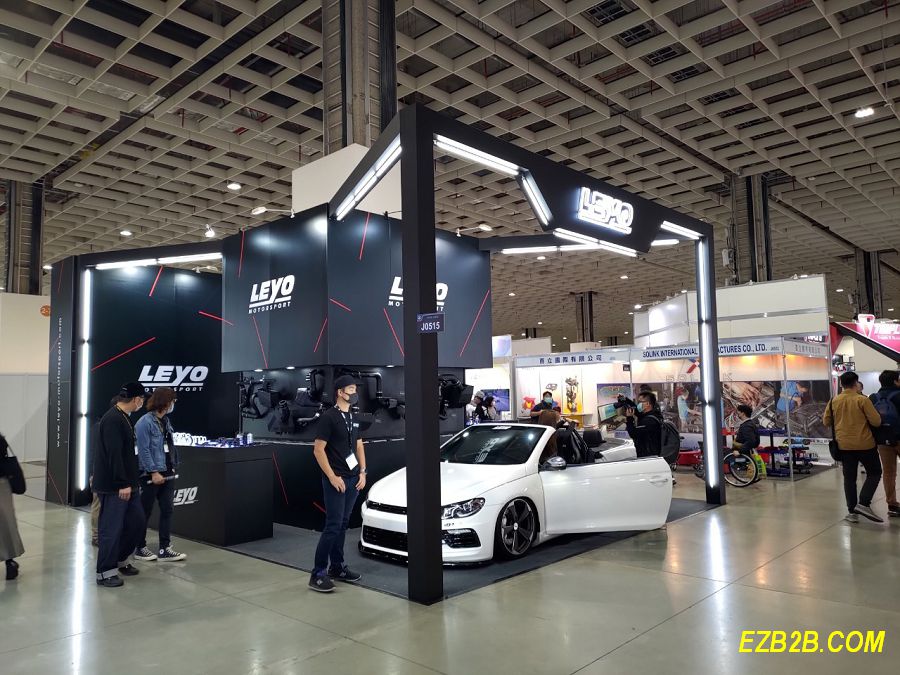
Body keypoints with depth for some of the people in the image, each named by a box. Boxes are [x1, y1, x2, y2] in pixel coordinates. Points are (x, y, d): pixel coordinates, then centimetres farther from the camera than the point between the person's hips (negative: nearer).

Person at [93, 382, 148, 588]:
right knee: (112, 528, 0)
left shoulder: (124, 418, 13)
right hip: (114, 486, -10)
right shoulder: (113, 420, -19)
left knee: (137, 522, 14)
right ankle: (106, 572, 12)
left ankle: (122, 559, 30)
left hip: (127, 484, 10)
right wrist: (123, 484, -23)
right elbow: (114, 455, -24)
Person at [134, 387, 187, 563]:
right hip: (151, 475, -8)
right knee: (145, 512, 7)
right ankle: (140, 548, 21)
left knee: (167, 510, 7)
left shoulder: (165, 420, 11)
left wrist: (173, 467, 7)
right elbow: (144, 450, -16)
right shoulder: (145, 422, -13)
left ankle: (165, 549, 14)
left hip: (168, 474, 8)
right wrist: (154, 472, -18)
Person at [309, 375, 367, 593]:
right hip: (336, 480, -7)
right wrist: (332, 477, -17)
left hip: (353, 479, 7)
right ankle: (318, 574, -3)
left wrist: (362, 472, 8)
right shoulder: (328, 417, -11)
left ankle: (337, 567, 22)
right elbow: (318, 450, -13)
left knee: (343, 526, 13)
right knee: (333, 526, -9)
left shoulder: (353, 418, 13)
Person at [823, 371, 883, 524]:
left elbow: (826, 421, 7)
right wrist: (864, 419, 9)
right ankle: (863, 504, -1)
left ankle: (852, 511, 10)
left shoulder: (834, 401, 0)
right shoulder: (862, 400, -12)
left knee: (849, 478, 11)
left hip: (844, 445, 4)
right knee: (874, 473, 13)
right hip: (865, 444, -4)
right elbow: (876, 421, -11)